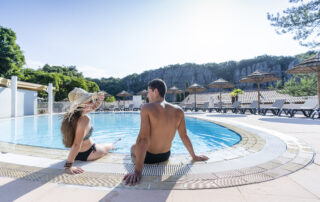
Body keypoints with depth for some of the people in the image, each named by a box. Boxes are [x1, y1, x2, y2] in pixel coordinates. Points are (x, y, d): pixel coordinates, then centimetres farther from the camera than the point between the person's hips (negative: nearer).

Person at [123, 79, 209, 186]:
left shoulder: (147, 108, -23)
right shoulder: (178, 111, -11)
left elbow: (143, 139, -30)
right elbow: (184, 136, -6)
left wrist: (137, 171, -30)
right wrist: (194, 156, 9)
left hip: (149, 157, -4)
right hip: (165, 156, 4)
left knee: (133, 147, 31)